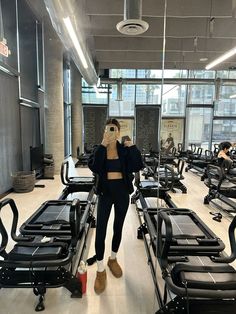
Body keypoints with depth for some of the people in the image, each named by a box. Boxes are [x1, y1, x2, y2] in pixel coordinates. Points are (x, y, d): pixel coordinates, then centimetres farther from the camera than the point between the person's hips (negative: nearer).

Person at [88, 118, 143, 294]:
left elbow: (138, 166, -12)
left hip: (122, 192, 2)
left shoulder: (125, 149, -2)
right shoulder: (99, 149, -4)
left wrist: (132, 147, -21)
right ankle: (101, 270, 14)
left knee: (118, 228, 15)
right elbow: (93, 167, -23)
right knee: (100, 231, -3)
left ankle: (113, 259, 39)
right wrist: (103, 145, -29)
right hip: (105, 192, -1)